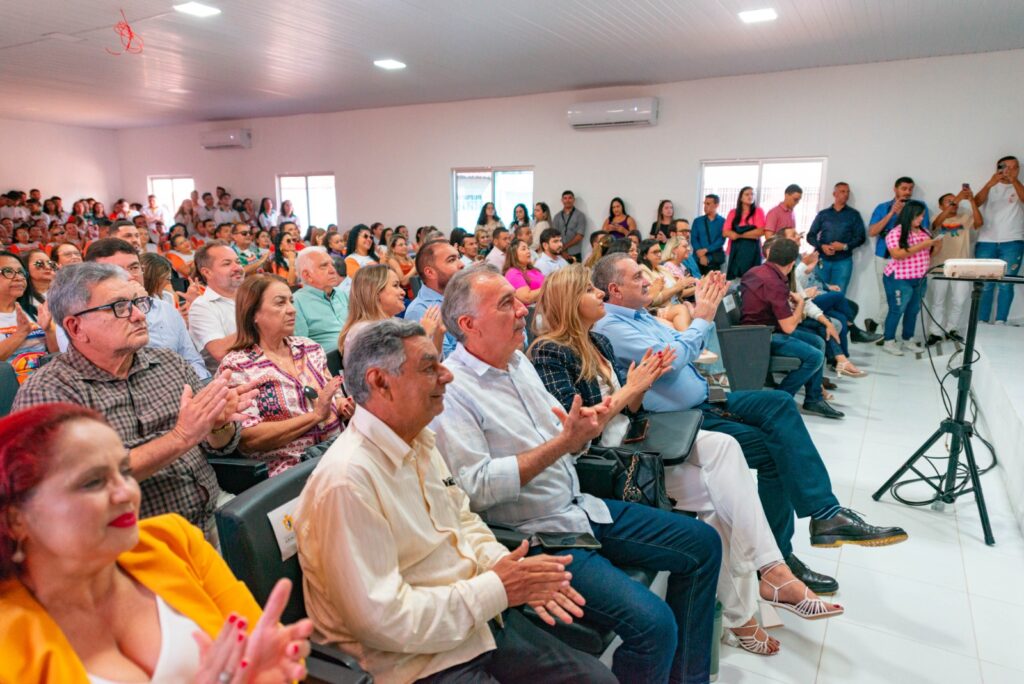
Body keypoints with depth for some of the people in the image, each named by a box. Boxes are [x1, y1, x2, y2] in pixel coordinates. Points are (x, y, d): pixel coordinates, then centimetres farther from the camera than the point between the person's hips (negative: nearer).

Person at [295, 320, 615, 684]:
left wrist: (509, 569, -5)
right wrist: (496, 589, -19)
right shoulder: (347, 480, -25)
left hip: (481, 619, 8)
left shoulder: (419, 440, 4)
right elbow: (382, 620, -24)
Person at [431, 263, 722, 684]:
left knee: (702, 543, 12)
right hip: (535, 535, -9)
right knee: (654, 624, -23)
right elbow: (476, 487, -23)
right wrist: (561, 443, -23)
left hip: (579, 507, 9)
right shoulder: (452, 390, -17)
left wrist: (581, 429, -9)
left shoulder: (518, 361, 9)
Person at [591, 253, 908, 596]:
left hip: (703, 398, 9)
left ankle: (826, 514, -11)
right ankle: (777, 557, -2)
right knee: (774, 450, -15)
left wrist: (704, 310, 5)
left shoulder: (639, 314, 14)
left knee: (778, 402, -10)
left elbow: (685, 349, 19)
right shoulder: (609, 327, -16)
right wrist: (703, 319, -12)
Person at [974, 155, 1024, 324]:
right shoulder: (990, 187, 14)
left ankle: (1000, 323, -6)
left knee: (1006, 284, -6)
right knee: (984, 284, -4)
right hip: (986, 242, 0)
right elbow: (977, 202, -7)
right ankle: (981, 322, -1)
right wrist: (990, 183, -23)